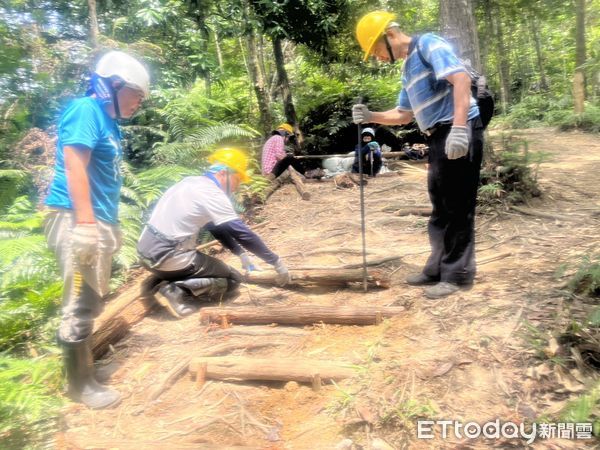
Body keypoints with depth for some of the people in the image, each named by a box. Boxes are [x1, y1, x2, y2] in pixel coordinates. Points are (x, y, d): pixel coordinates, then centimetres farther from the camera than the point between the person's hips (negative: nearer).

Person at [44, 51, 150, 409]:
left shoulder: (109, 121, 18)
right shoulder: (86, 110, -9)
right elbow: (74, 164, -20)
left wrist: (110, 226, 25)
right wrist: (85, 222, -26)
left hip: (99, 221, 10)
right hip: (77, 219, -10)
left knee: (92, 301, 19)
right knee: (81, 304, -2)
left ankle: (82, 356, 35)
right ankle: (81, 383, 10)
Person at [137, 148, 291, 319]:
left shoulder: (193, 182, 13)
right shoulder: (212, 193, -15)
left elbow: (216, 226, 20)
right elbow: (242, 232, -16)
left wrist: (241, 253, 19)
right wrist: (276, 262, -9)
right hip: (167, 257, -9)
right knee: (233, 279, 3)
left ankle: (169, 280, 8)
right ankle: (176, 292, -10)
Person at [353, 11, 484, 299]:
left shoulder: (427, 44, -6)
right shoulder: (407, 69, 21)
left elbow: (461, 78, -20)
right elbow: (404, 114, 25)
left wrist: (459, 128, -30)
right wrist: (370, 117, 9)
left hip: (459, 133, -10)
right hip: (439, 137, 10)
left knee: (458, 207, -4)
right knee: (442, 207, 13)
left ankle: (458, 274, 5)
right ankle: (439, 268, 23)